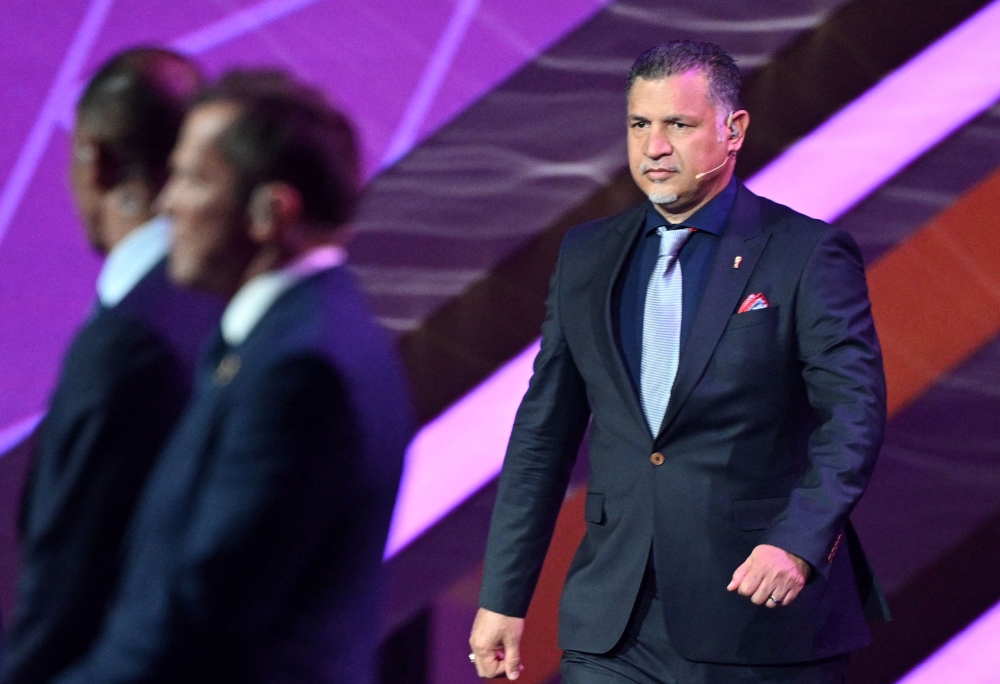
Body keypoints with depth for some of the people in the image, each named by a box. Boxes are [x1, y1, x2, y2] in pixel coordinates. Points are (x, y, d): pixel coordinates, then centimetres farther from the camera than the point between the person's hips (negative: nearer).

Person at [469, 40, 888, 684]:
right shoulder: (587, 254, 11)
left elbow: (853, 415, -13)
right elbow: (544, 432, 13)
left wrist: (800, 540, -29)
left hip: (763, 622, -3)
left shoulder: (809, 255, -3)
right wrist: (503, 597, 10)